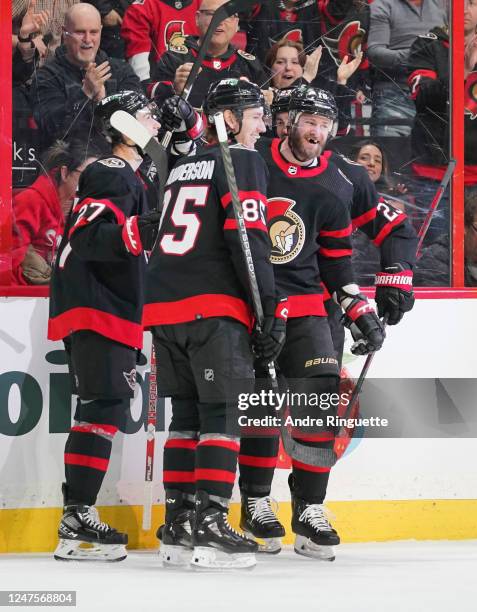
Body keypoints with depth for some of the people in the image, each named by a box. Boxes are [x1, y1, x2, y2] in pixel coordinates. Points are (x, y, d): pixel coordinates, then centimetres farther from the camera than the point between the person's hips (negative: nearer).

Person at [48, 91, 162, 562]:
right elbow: (86, 239, -24)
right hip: (94, 311, -11)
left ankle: (77, 517, 15)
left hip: (109, 314, 11)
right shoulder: (112, 175, -12)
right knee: (103, 408, -16)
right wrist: (132, 233, -40)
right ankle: (76, 524, -20)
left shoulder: (126, 177, 22)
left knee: (104, 409, 12)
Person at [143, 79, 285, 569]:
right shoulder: (242, 162, -2)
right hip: (214, 308, -7)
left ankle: (178, 527, 11)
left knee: (186, 413, 12)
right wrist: (270, 309, -12)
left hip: (163, 306, 7)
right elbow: (247, 237, -12)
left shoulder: (181, 170, 23)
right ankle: (209, 523, -13)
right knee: (222, 413, -6)